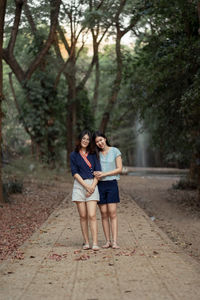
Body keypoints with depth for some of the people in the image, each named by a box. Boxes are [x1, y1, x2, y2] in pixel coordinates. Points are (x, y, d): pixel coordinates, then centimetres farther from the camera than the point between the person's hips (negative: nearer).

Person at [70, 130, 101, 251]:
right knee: (83, 216, 1)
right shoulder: (74, 155, 7)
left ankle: (95, 243, -14)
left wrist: (92, 186, -7)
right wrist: (86, 186, -9)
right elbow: (75, 172, 0)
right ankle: (86, 242, 7)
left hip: (92, 185, 0)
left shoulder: (93, 154, 10)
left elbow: (98, 171, 6)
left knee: (92, 215, -10)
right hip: (79, 185, 1)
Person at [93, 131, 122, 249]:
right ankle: (108, 241, 6)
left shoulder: (115, 151, 2)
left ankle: (114, 241, -9)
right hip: (100, 185, 3)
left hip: (112, 183, -3)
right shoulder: (96, 153, 11)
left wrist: (104, 174, -11)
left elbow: (119, 169, -2)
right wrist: (95, 173, -9)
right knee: (104, 214, 2)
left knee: (112, 213, -8)